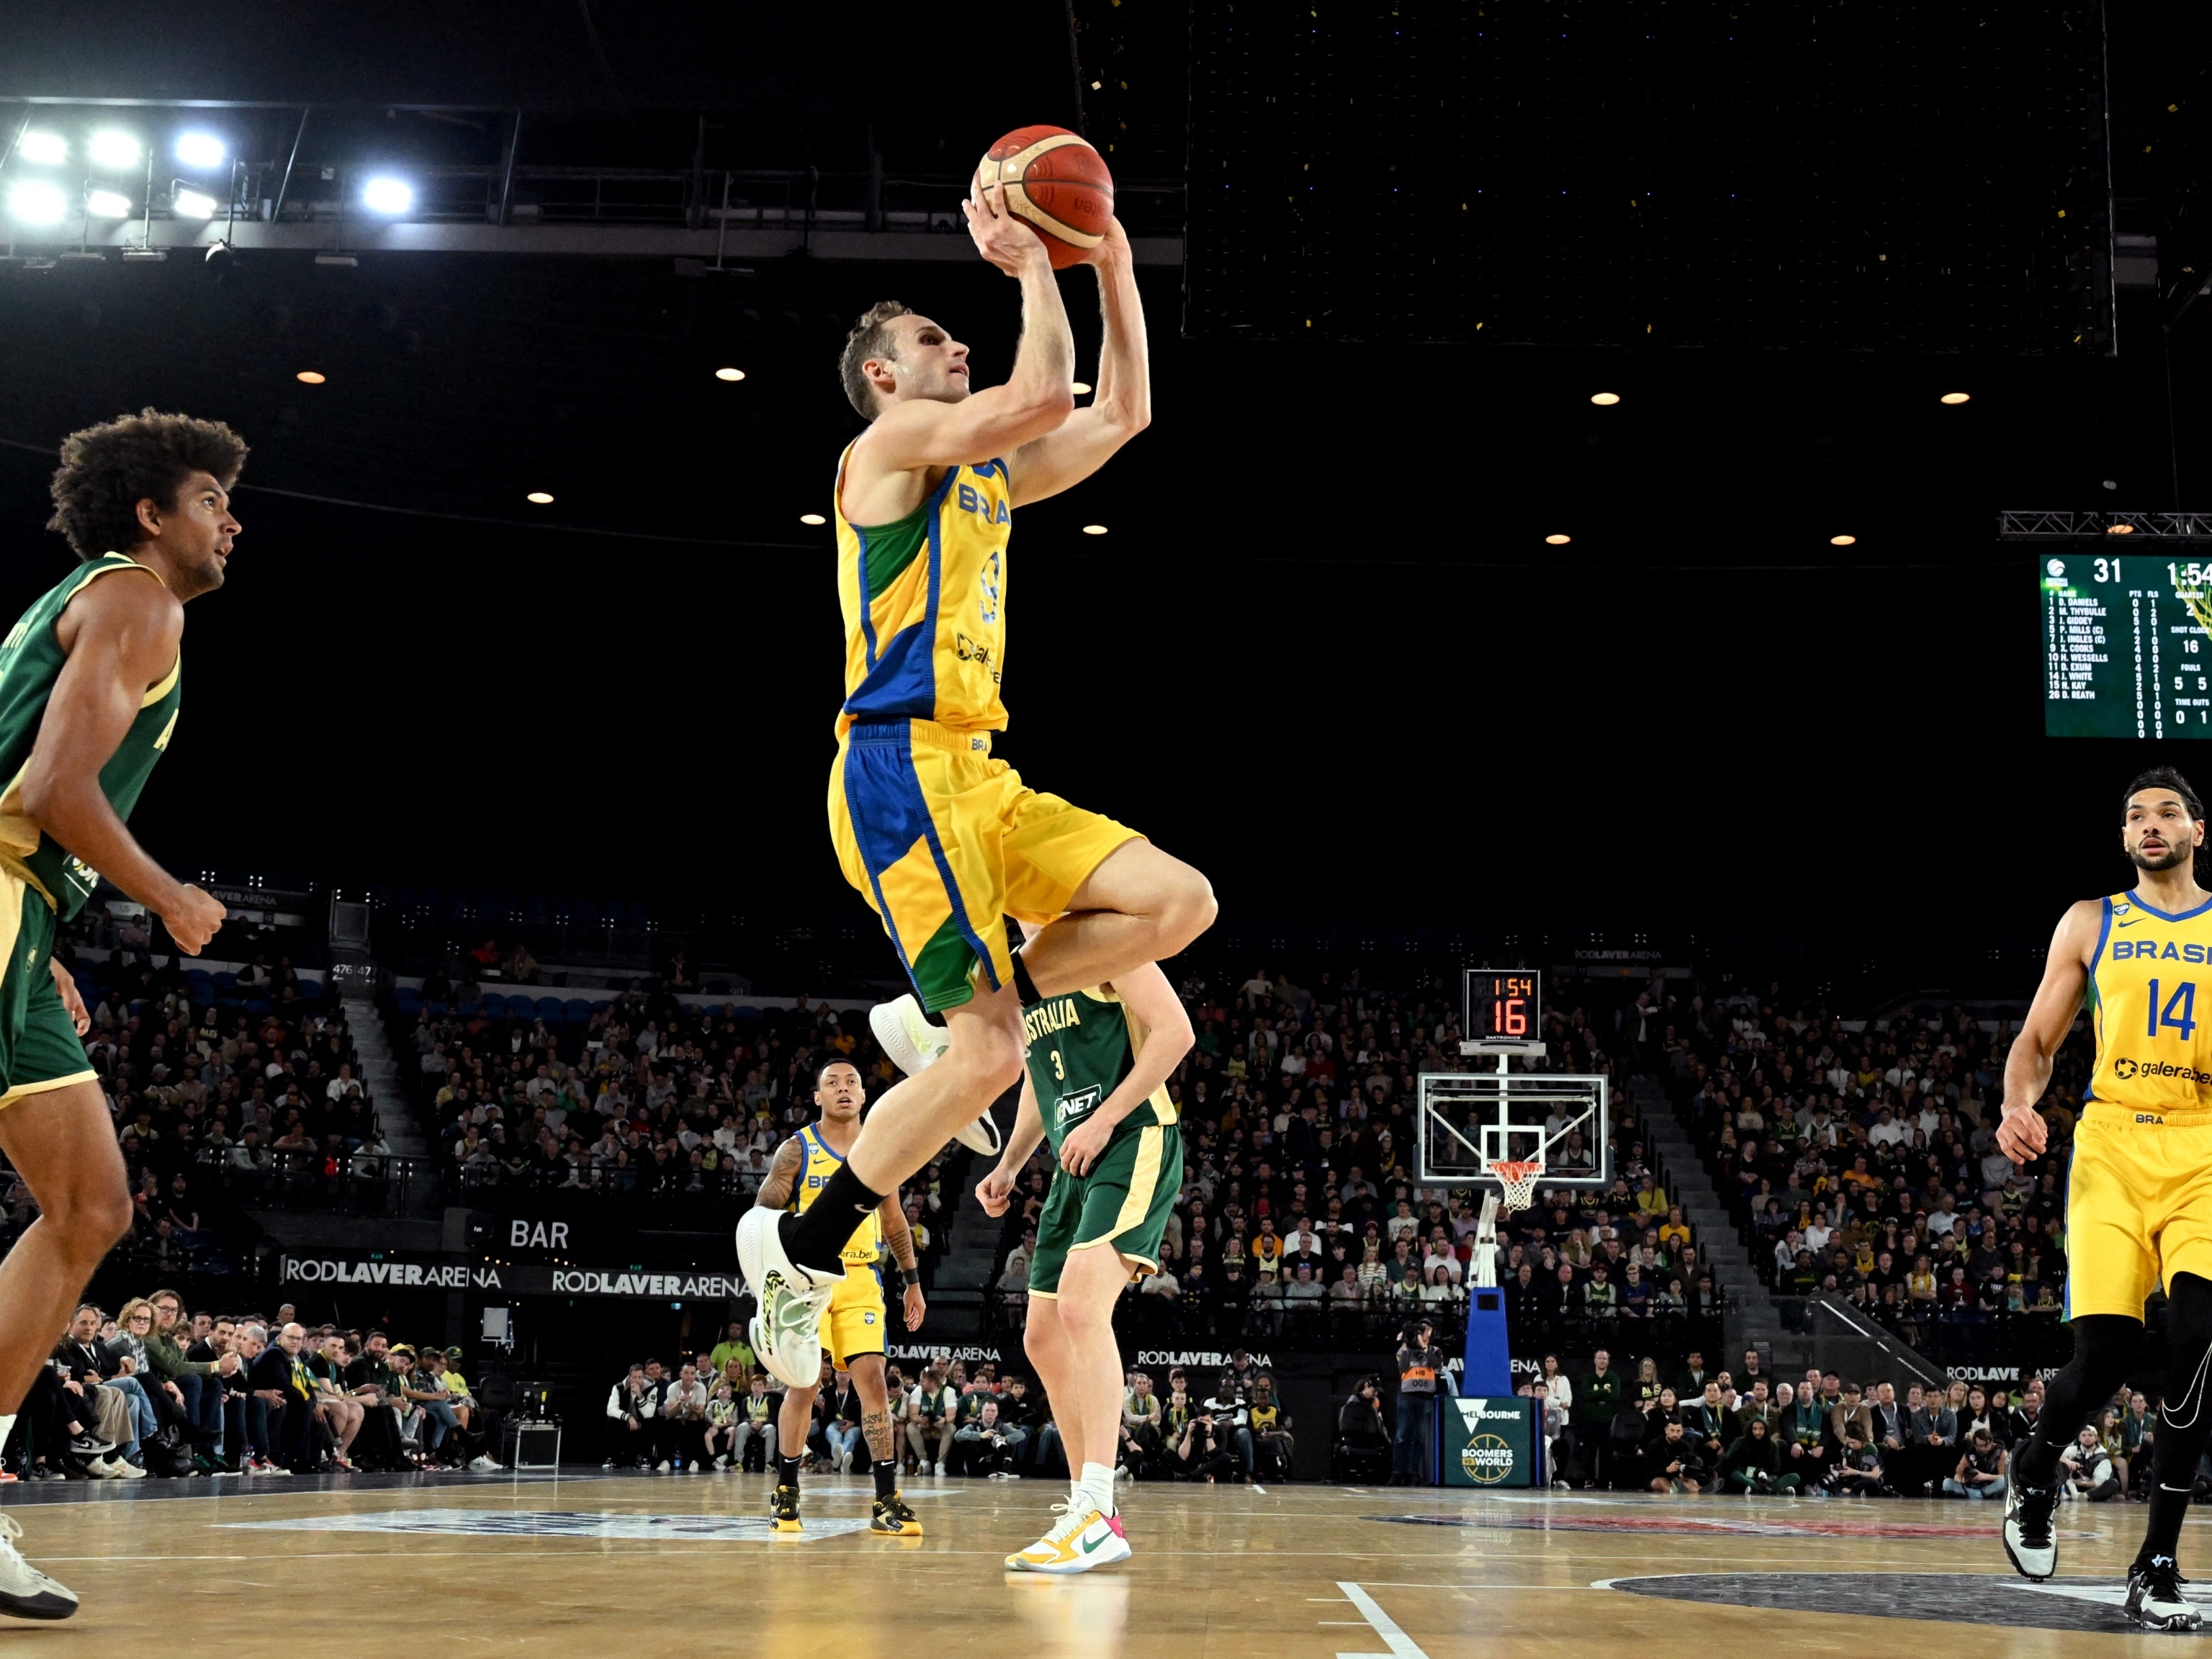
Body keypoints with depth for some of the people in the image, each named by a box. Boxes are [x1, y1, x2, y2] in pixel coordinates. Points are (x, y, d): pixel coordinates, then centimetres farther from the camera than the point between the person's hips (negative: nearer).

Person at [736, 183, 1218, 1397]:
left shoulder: (988, 475, 24)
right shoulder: (893, 443, -2)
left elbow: (1122, 414, 24)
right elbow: (1042, 395, -16)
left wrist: (1112, 271, 19)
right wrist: (1029, 262, -4)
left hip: (973, 777, 9)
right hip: (902, 770, -9)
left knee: (1180, 903, -1)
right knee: (988, 1057, -13)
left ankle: (937, 1023, 5)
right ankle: (799, 1248, 1)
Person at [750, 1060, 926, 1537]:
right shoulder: (797, 1151, -1)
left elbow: (895, 1222, 19)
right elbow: (762, 1215, -4)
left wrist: (913, 1283, 17)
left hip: (861, 1281, 3)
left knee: (872, 1379, -5)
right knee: (804, 1383, -8)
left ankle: (887, 1500, -3)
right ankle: (786, 1494, 6)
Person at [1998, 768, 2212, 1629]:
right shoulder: (2090, 924, 11)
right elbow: (2037, 1041, 11)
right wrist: (2020, 1106, -10)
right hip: (2112, 1146, 0)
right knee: (2103, 1350, -12)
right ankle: (2035, 1466, 23)